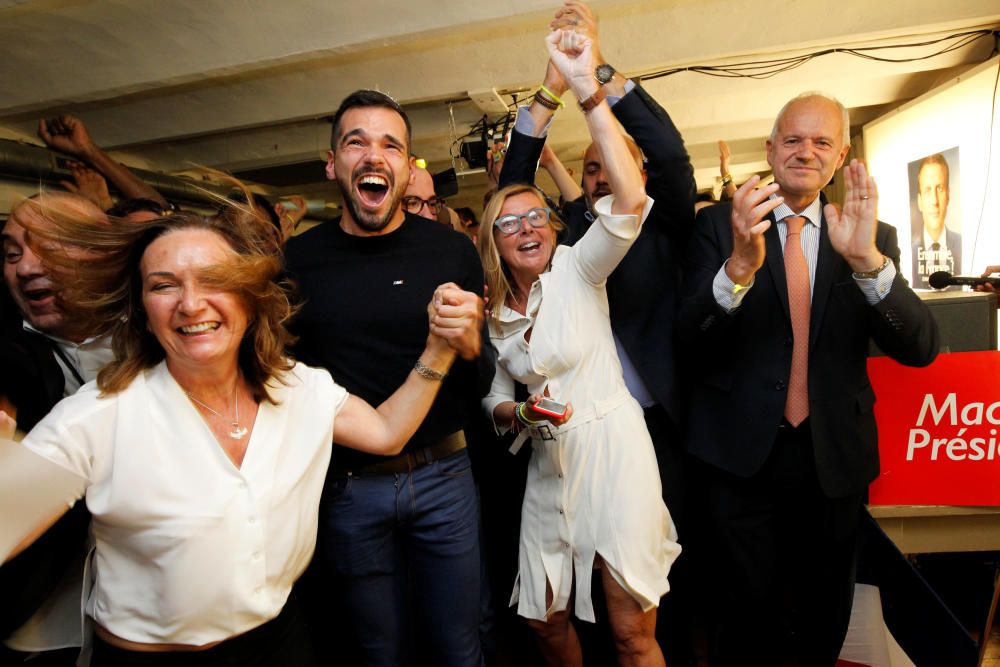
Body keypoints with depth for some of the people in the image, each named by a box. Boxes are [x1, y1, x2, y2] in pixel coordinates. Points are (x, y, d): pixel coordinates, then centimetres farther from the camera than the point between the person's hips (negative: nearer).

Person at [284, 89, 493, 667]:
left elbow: (482, 386, -4)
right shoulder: (298, 259, -6)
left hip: (444, 474, 0)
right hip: (347, 485, 1)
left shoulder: (452, 250, -9)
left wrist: (470, 345, -26)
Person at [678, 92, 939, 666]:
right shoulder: (719, 224, -5)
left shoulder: (873, 237, 2)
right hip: (744, 453, -2)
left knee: (825, 616, 23)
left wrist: (868, 259, -27)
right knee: (751, 613, 14)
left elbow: (920, 348, -10)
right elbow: (691, 337, -15)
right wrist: (741, 264, -34)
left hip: (835, 458, 3)